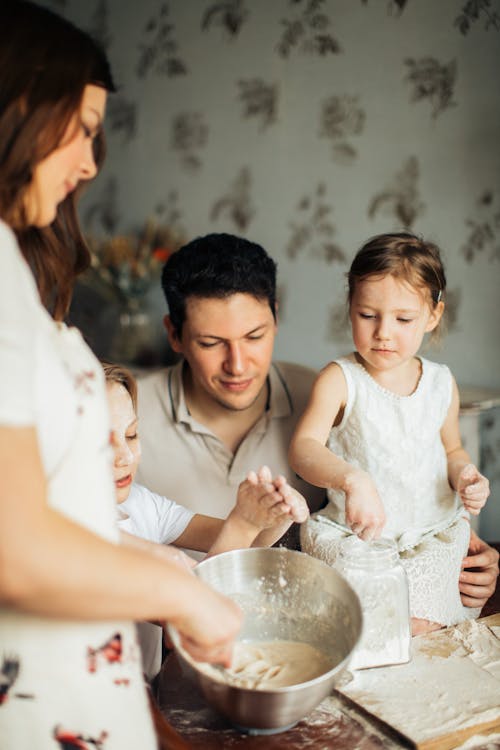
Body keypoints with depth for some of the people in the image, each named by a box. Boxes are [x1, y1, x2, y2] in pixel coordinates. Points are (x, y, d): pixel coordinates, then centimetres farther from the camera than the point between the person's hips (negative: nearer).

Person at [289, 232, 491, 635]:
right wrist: (352, 478, -42)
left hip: (434, 534, 3)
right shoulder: (339, 380, -10)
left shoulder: (442, 383, 4)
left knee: (419, 624, -18)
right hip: (355, 532, -2)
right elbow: (304, 447, -23)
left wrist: (465, 476, -4)